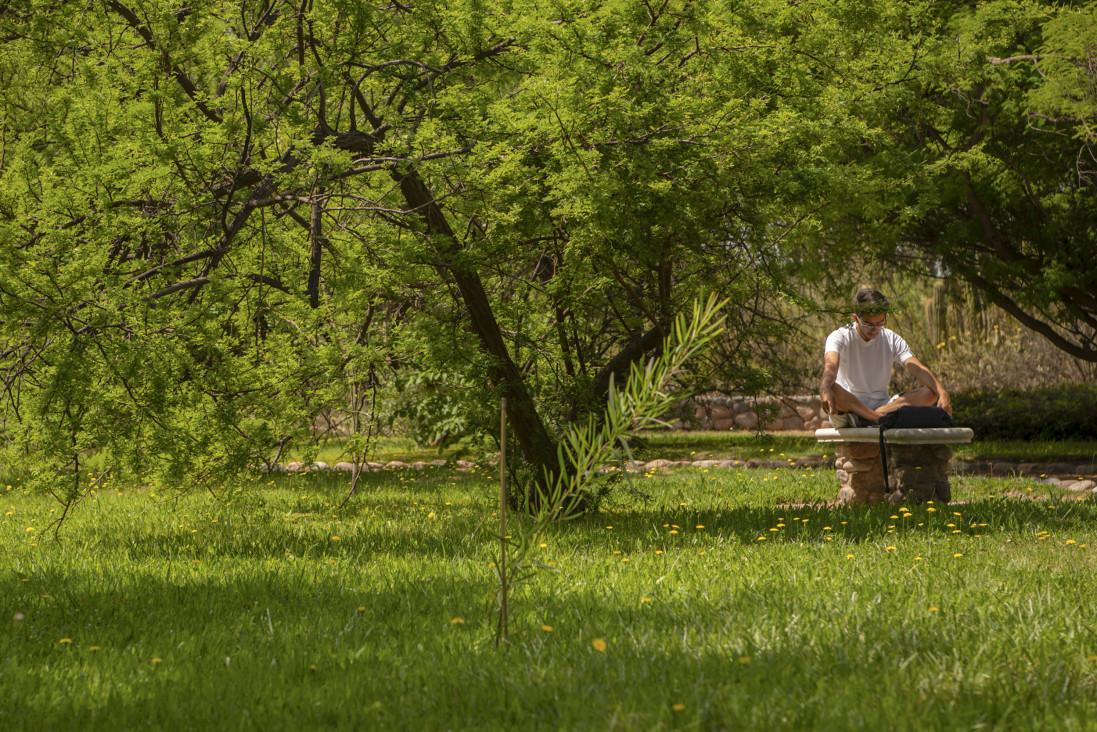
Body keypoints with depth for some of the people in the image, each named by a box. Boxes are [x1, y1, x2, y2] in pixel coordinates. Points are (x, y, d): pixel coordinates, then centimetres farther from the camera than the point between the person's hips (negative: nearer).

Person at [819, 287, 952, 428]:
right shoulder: (840, 337, -5)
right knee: (827, 387, -36)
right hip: (847, 406, -4)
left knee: (930, 393, -18)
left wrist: (943, 393, -26)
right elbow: (831, 364, -27)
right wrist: (825, 389, -51)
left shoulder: (892, 340, 6)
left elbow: (919, 369, -7)